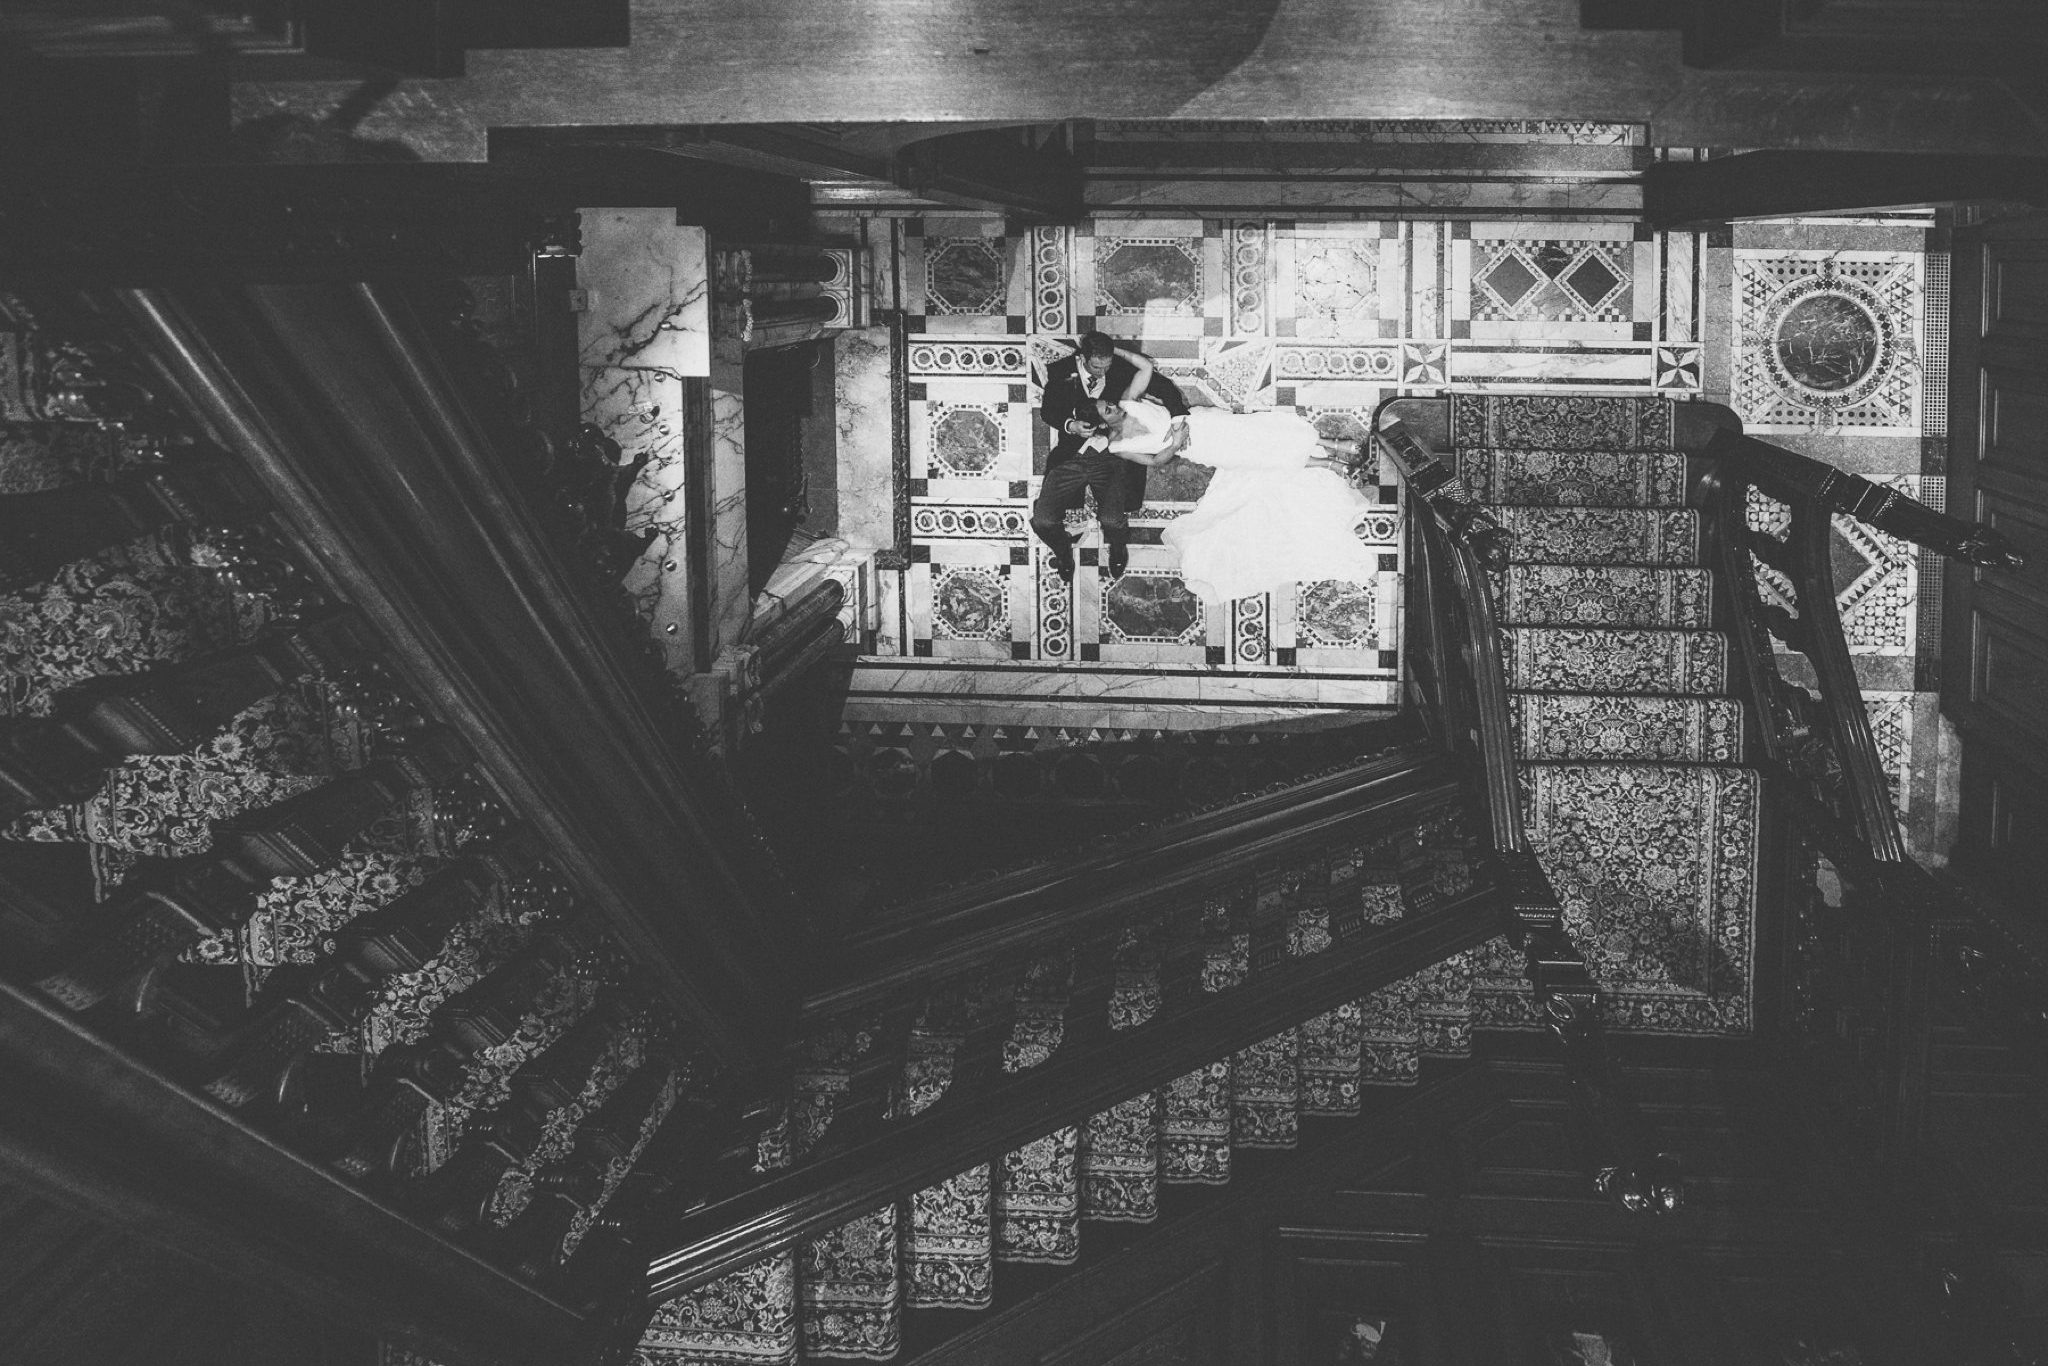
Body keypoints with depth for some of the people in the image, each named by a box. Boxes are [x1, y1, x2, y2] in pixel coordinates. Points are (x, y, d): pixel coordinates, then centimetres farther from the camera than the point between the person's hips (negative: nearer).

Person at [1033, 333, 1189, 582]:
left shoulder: (1121, 367, -2)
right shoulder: (1061, 372, -1)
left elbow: (1164, 387, 1)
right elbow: (1047, 410, 6)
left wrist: (1181, 419, -13)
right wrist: (1070, 426, -13)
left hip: (1112, 458, -1)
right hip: (1072, 456, 1)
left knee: (1112, 520, -24)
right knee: (1042, 520, -15)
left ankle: (1118, 550, 17)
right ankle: (1063, 552, 23)